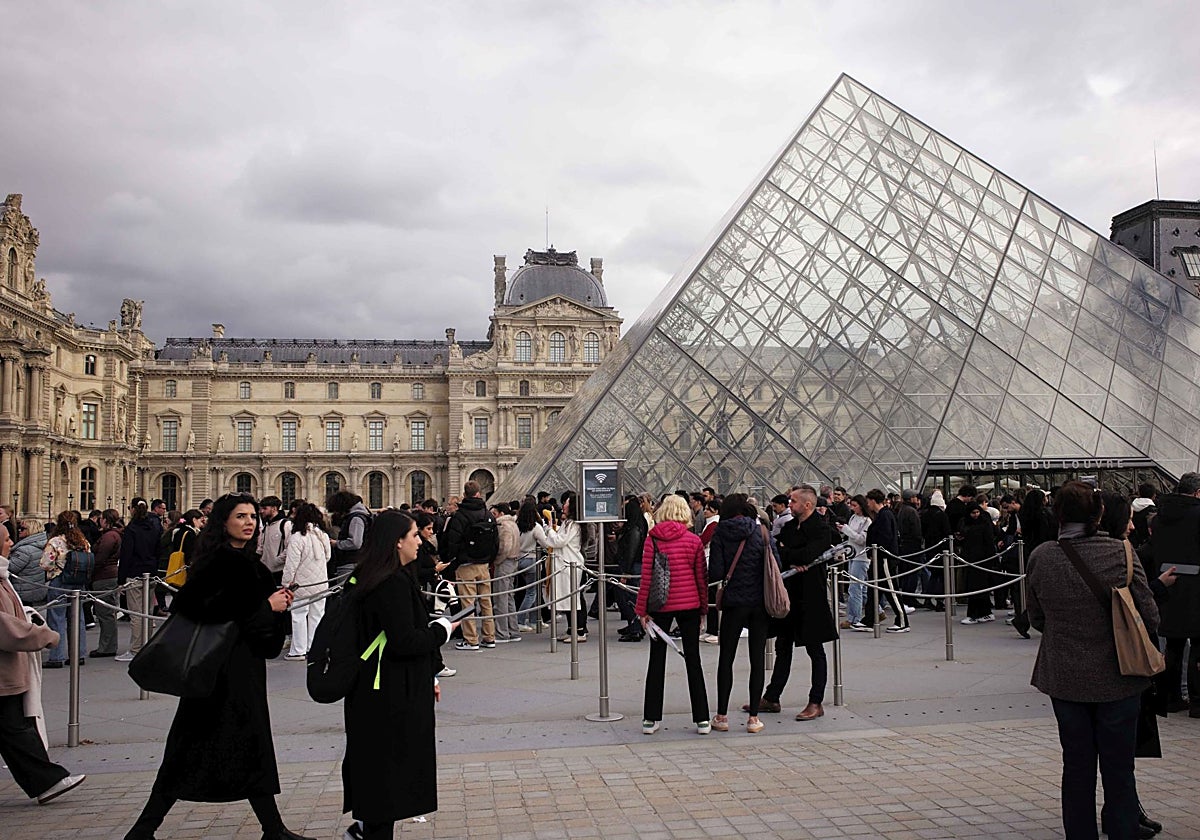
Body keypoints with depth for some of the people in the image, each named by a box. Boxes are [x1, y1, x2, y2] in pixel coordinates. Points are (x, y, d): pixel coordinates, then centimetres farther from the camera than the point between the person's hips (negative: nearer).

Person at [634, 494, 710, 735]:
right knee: (693, 660, 7)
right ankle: (702, 719, 8)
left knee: (657, 660, 9)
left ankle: (651, 719, 12)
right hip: (689, 604, 0)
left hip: (660, 606, 0)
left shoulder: (651, 539, -4)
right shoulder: (693, 540, -2)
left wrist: (642, 610, 0)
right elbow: (701, 576, 1)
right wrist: (704, 606, 10)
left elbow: (646, 578, -6)